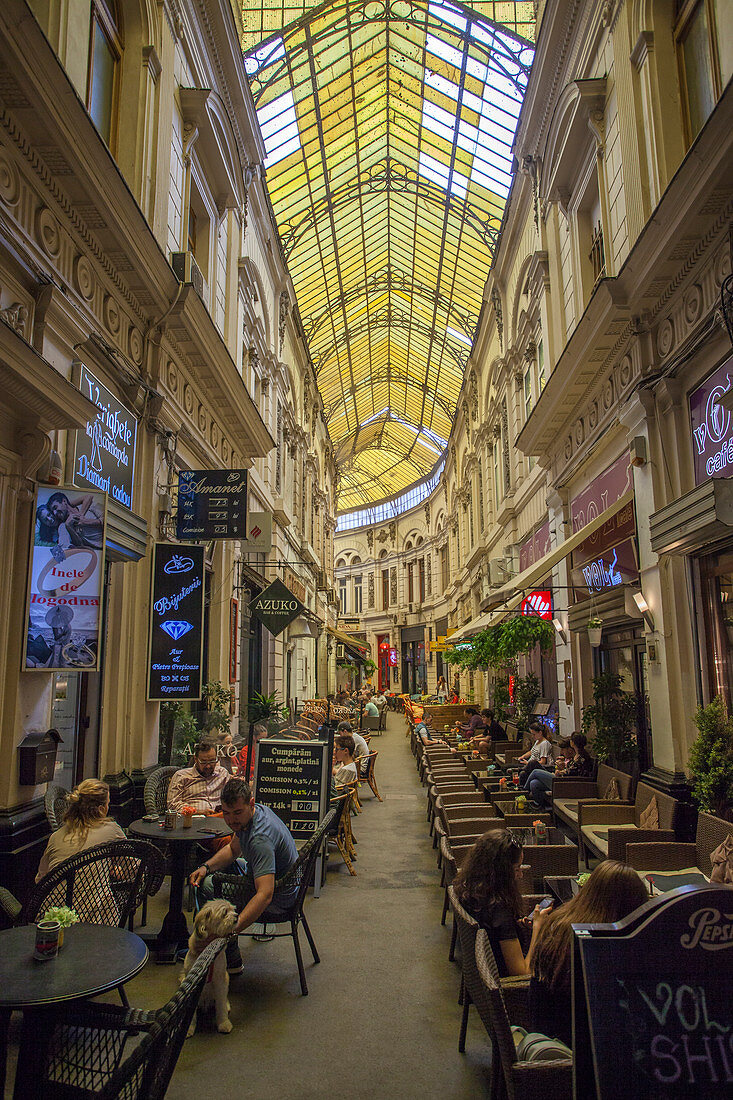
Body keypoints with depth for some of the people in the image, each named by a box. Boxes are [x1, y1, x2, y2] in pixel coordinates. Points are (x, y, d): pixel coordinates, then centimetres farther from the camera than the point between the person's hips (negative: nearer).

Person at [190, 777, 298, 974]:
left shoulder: (260, 838, -34)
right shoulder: (253, 813, -6)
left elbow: (265, 895, -41)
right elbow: (233, 849, 10)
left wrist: (231, 930, -48)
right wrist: (206, 867, -6)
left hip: (279, 897, -9)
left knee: (208, 885, -15)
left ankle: (232, 962, -2)